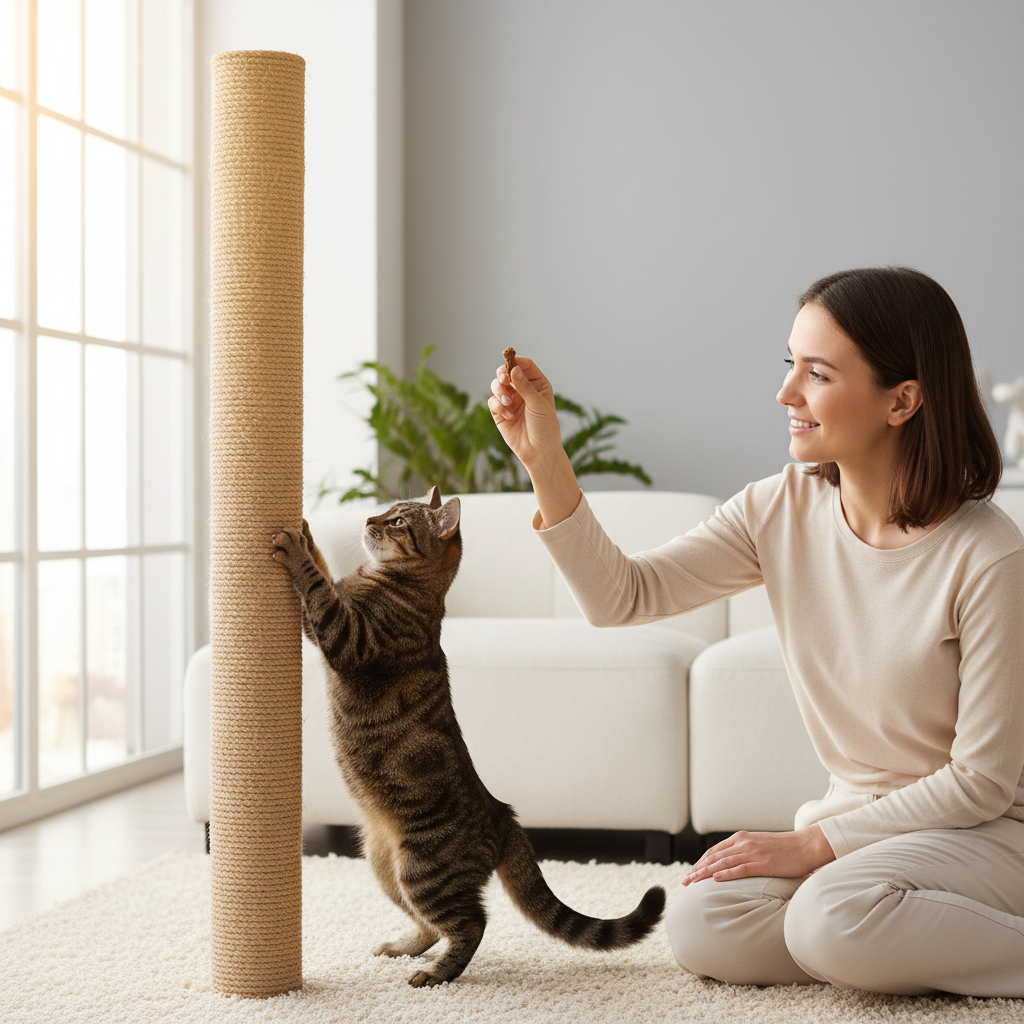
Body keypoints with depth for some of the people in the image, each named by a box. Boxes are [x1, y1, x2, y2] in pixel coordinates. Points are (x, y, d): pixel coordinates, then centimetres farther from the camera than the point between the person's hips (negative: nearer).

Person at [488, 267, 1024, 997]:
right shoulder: (781, 511, -5)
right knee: (701, 930, -16)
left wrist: (813, 844, -16)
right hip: (857, 822, 6)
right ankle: (912, 945, 3)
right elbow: (621, 596, -6)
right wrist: (544, 458, -17)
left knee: (833, 919, -33)